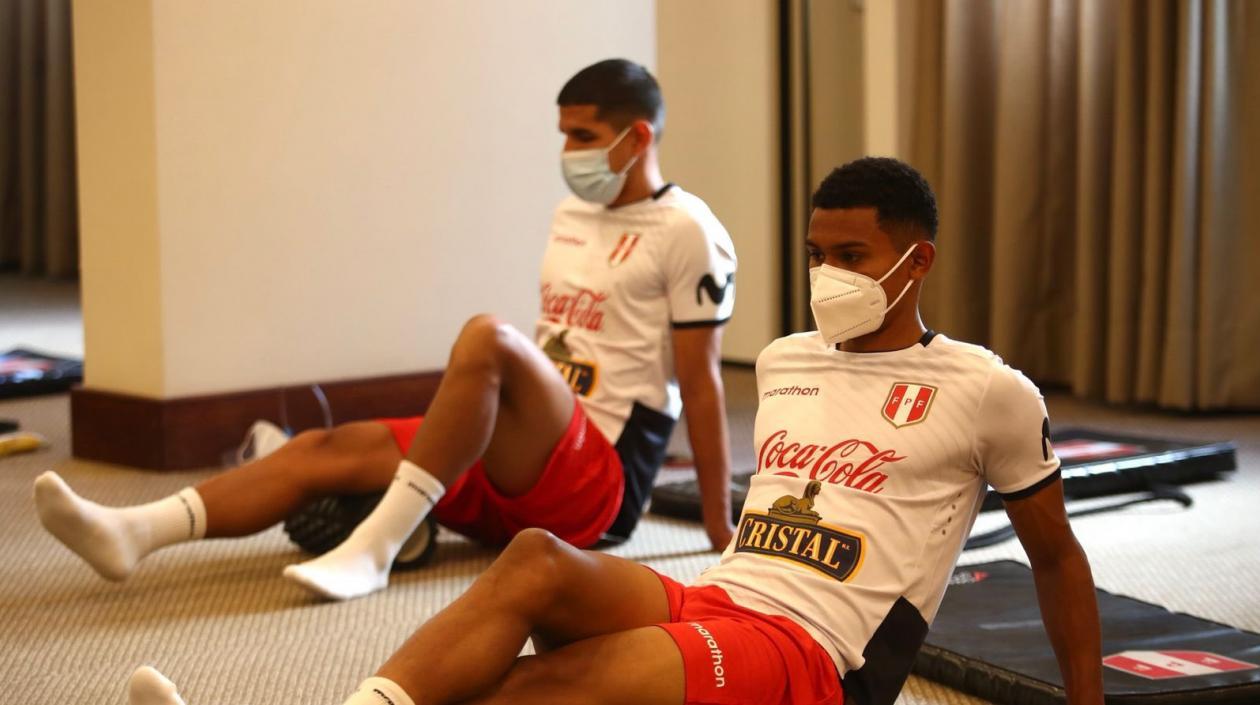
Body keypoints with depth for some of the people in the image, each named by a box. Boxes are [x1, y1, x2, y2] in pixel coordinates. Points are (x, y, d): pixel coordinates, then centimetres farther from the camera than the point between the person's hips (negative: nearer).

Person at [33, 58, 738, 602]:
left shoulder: (687, 230, -5)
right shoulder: (572, 215, 19)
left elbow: (701, 384, -8)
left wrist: (723, 532, -6)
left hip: (601, 479, -8)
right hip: (520, 470, 8)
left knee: (488, 335, -32)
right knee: (325, 449, -9)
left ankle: (375, 546, -33)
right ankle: (132, 532, -25)